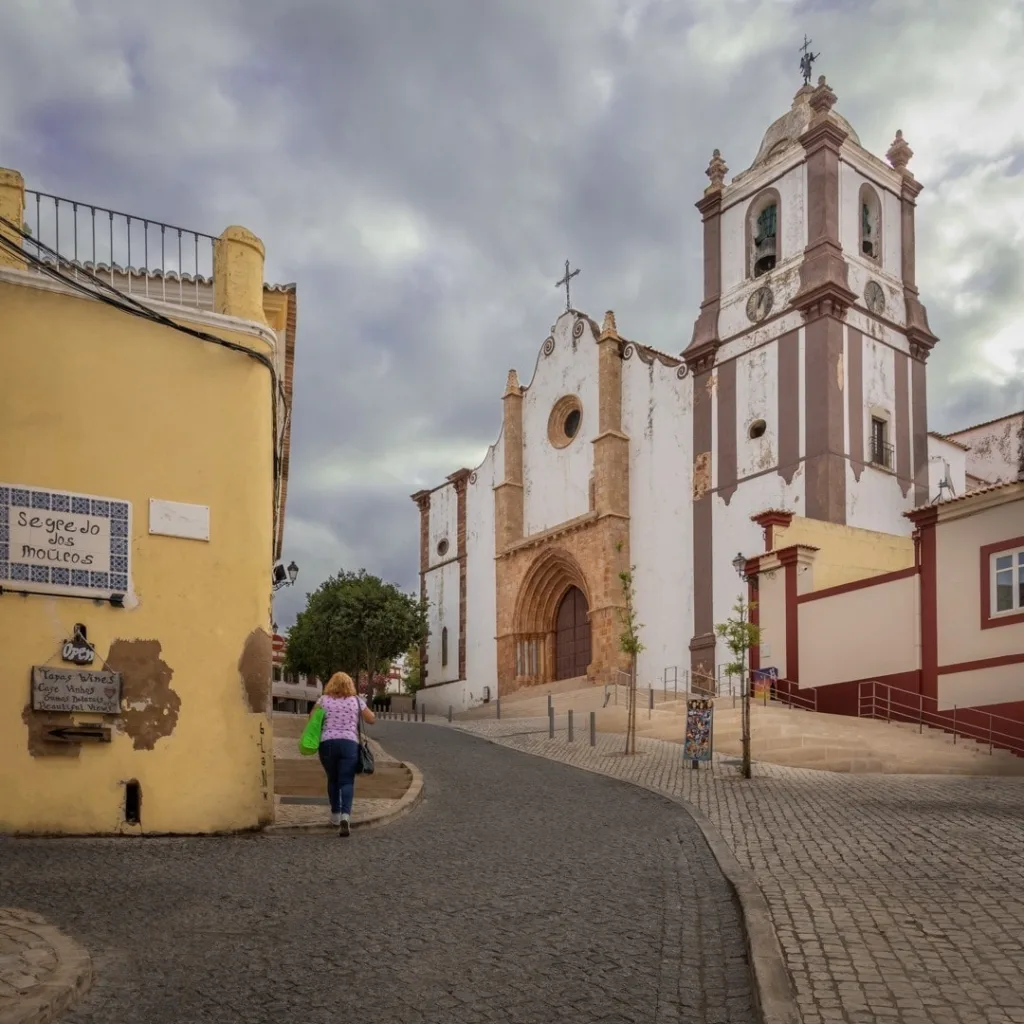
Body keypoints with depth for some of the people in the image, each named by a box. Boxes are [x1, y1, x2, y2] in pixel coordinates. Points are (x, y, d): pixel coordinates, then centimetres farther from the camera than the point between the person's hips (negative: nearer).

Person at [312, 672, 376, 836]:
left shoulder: (324, 700, 6)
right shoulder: (356, 700, 8)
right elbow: (372, 720, 13)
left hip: (327, 743, 1)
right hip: (349, 743, -1)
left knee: (332, 779, 18)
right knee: (347, 781, -4)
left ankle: (335, 815, 26)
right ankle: (345, 816, -23)